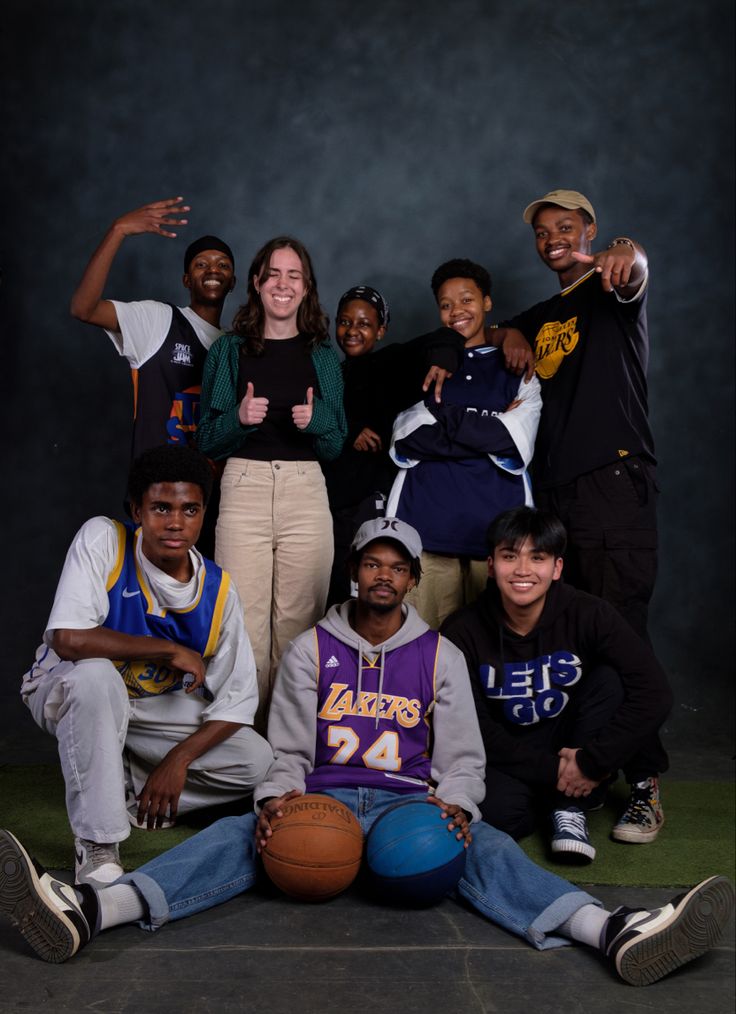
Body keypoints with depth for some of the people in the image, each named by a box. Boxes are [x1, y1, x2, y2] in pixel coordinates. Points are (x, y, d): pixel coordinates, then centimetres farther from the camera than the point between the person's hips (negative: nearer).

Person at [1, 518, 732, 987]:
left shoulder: (441, 657, 10)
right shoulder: (310, 651, 10)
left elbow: (462, 756, 8)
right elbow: (288, 751, 8)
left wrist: (455, 805, -14)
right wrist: (279, 799, -15)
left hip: (410, 805, 0)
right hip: (321, 801, 0)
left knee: (484, 848, -29)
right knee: (235, 837, -27)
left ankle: (616, 932, -53)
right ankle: (82, 912, -49)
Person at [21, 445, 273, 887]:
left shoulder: (218, 589, -13)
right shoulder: (103, 539, -22)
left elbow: (237, 701, -10)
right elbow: (67, 639, -35)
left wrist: (179, 758, -24)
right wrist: (170, 650, -28)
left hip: (155, 707, 4)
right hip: (69, 690, -3)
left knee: (258, 761, -14)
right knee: (96, 674, -40)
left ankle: (126, 795, 2)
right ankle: (98, 845, -27)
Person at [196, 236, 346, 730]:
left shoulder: (323, 355, 13)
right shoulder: (228, 351, 10)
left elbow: (336, 444, 14)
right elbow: (207, 441, 9)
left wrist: (316, 420, -7)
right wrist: (239, 417, -11)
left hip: (306, 491, 1)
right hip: (244, 489, -1)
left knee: (297, 624, 1)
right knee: (245, 623, -6)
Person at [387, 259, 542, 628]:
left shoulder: (517, 369, 14)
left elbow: (516, 452, -1)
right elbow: (403, 447, 3)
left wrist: (442, 416, -4)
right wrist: (490, 433, -4)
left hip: (496, 524, 0)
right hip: (428, 523, 1)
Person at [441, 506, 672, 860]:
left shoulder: (589, 615, -16)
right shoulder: (463, 632, -14)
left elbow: (654, 693, -23)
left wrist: (592, 764, -26)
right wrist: (550, 770, -21)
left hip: (575, 751, 1)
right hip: (507, 761, -1)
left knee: (609, 680, -25)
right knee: (499, 812, -33)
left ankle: (569, 806, -14)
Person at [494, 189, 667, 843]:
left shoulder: (612, 293, 4)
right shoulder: (541, 316, 23)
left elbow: (633, 275, -18)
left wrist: (627, 256, -44)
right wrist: (511, 334, 9)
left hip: (615, 483, -6)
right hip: (553, 491, 6)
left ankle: (645, 786, -5)